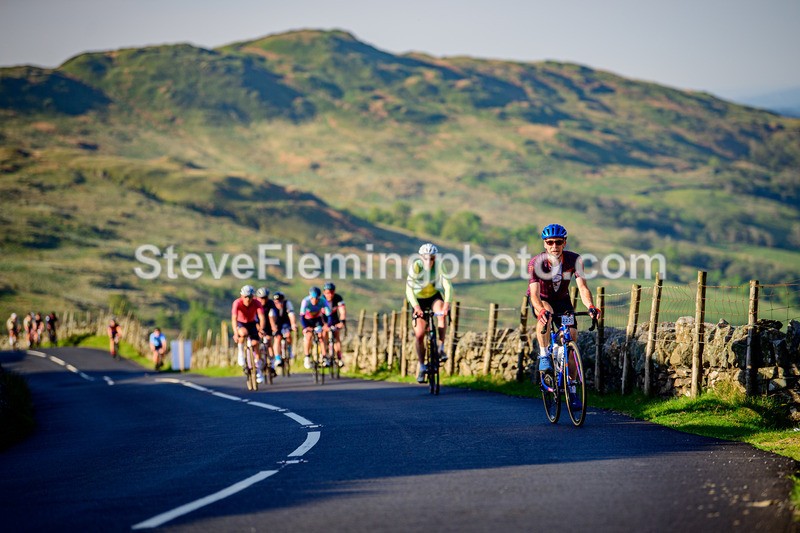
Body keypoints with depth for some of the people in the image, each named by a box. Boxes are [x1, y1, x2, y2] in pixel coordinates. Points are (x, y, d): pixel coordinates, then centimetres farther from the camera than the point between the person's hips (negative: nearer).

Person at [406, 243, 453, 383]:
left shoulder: (438, 268, -21)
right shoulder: (415, 267, -25)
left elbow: (448, 286, -31)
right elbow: (409, 289, -34)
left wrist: (447, 303, -48)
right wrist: (416, 306, -48)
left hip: (434, 297, 1)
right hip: (419, 299, -1)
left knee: (442, 314, -33)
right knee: (419, 335, -9)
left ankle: (441, 348, -22)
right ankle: (422, 367, 6)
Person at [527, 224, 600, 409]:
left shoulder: (574, 260, -23)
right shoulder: (536, 263, -29)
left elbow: (582, 286, -31)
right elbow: (534, 294, -38)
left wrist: (590, 306, -51)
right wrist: (541, 310, -59)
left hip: (562, 300, 3)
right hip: (541, 300, -3)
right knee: (546, 313, -39)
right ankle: (544, 357, -24)